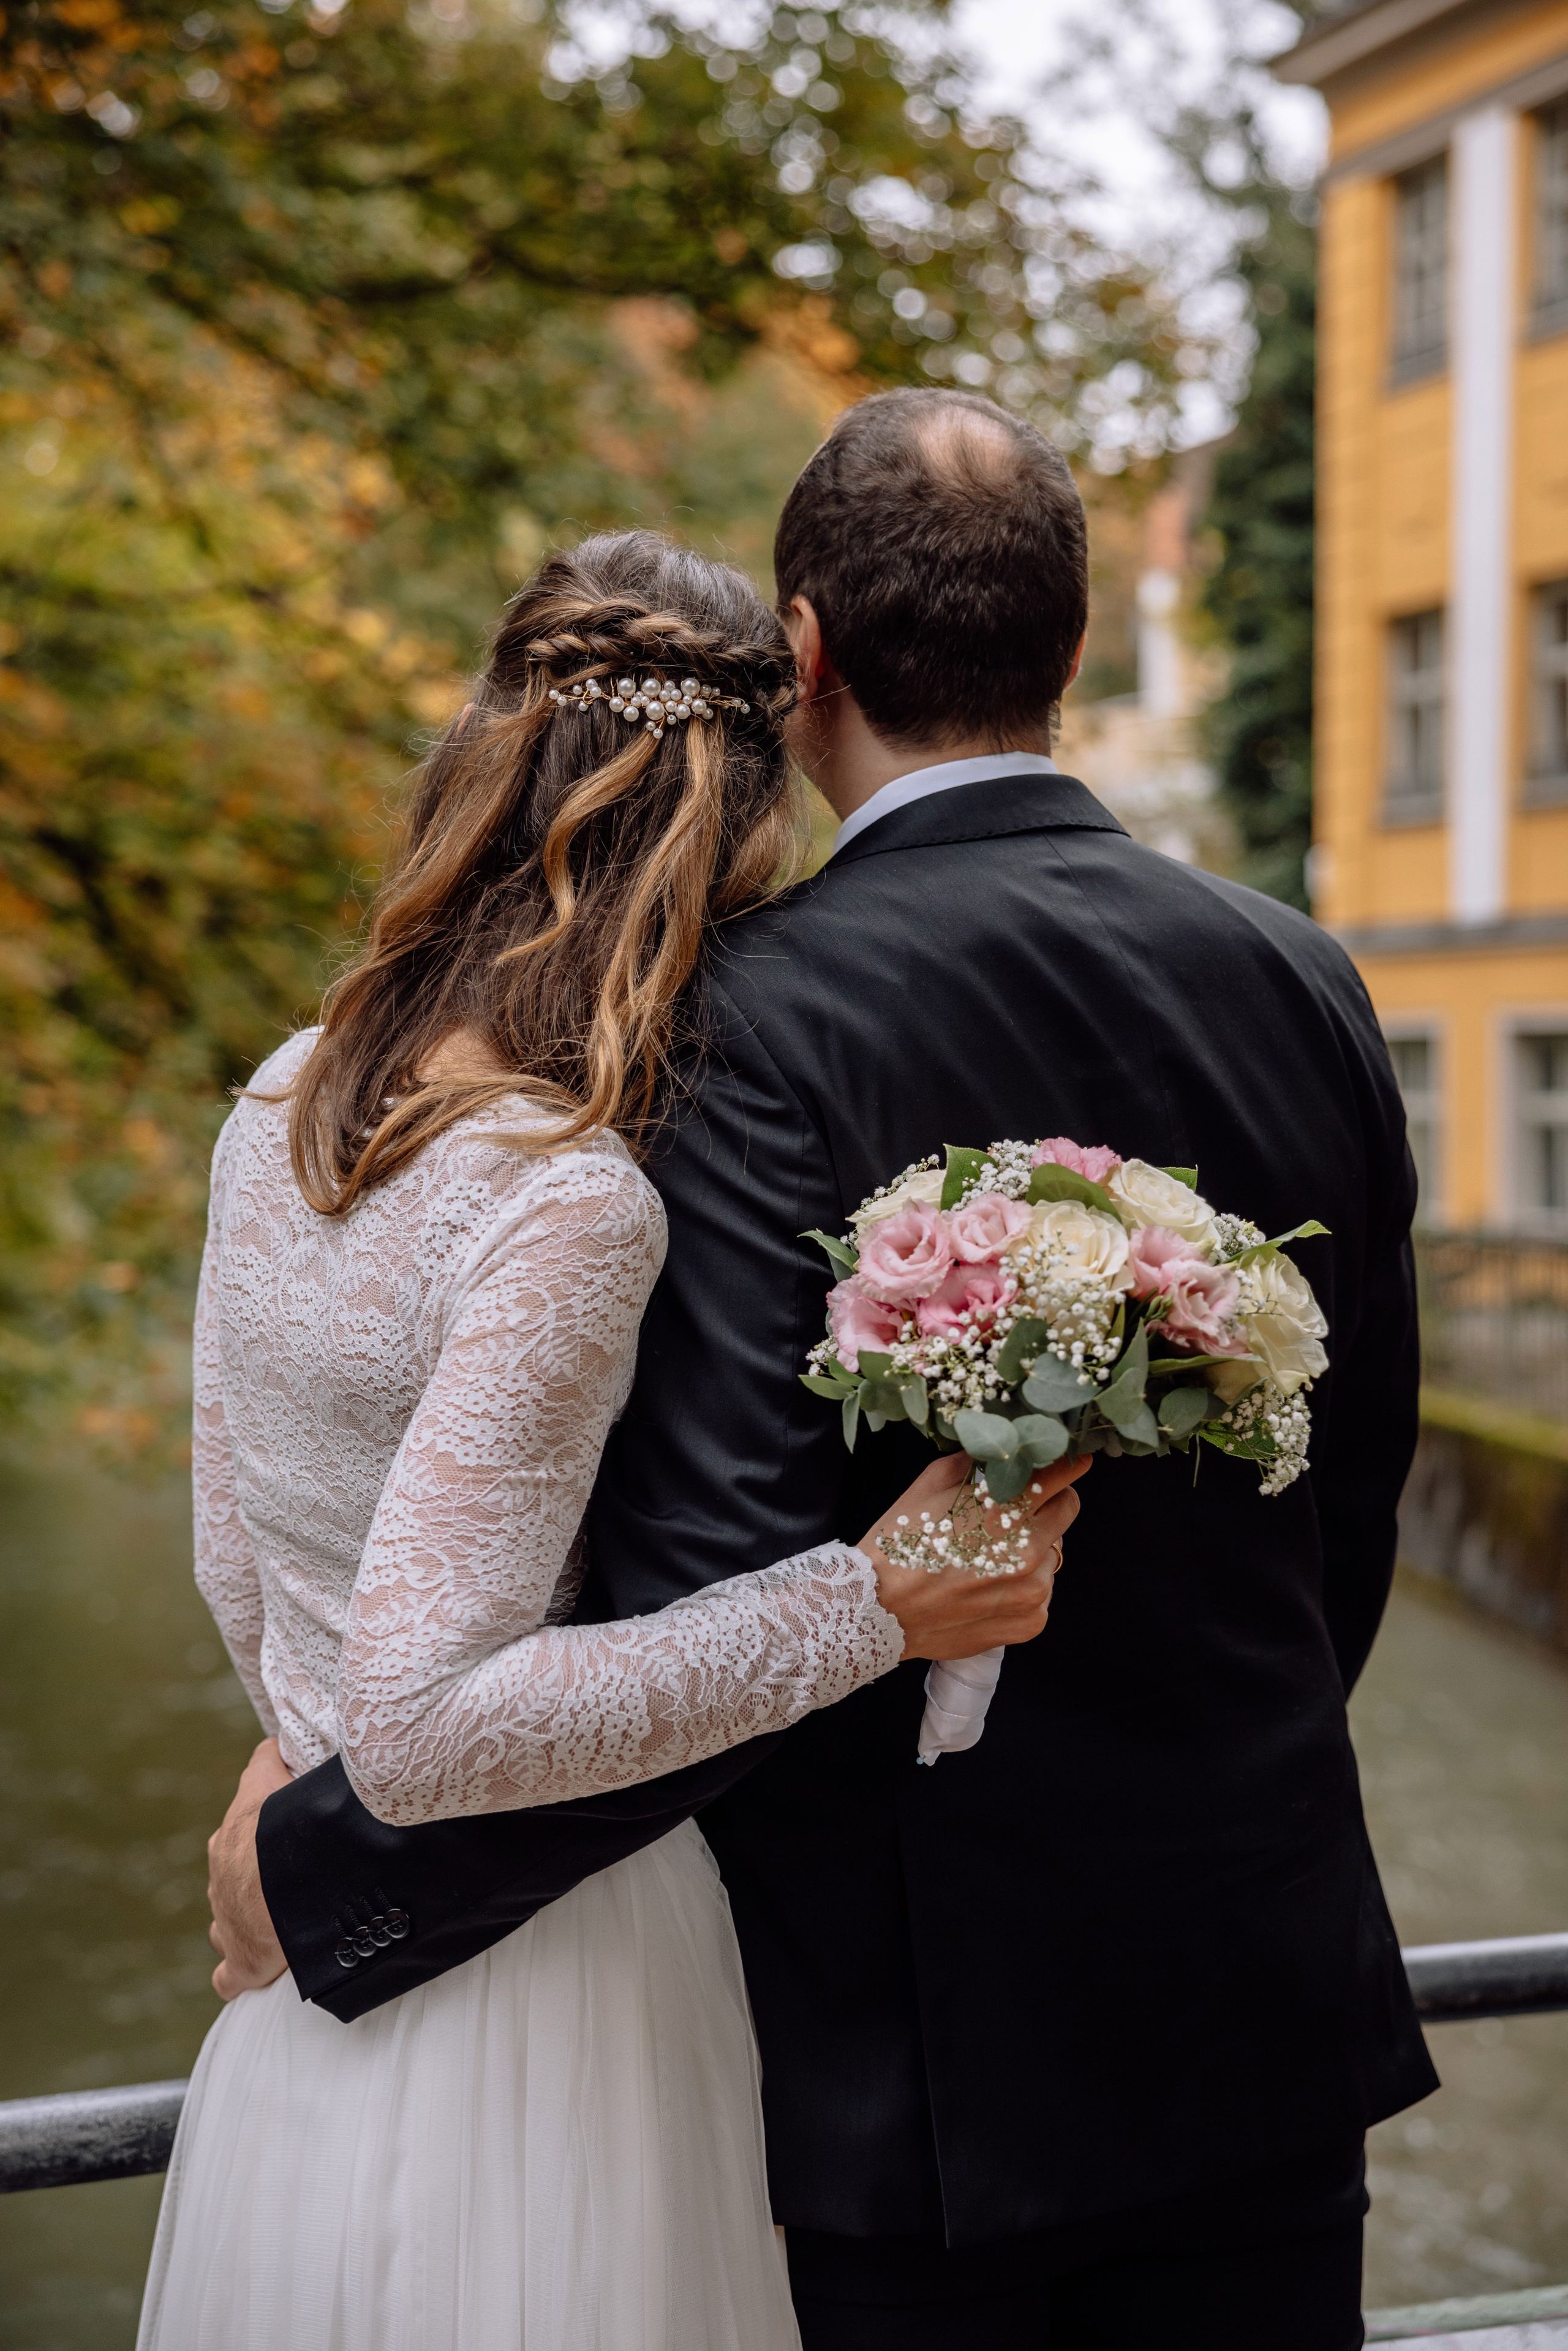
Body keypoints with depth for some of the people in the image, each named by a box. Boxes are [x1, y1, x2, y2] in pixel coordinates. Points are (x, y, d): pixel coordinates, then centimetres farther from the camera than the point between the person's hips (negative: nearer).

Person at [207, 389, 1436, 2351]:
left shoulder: (762, 1015, -19)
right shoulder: (1302, 981, -1)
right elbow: (1354, 1489, 8)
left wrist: (330, 1863, -12)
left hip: (923, 2040, -4)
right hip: (1267, 1996, 5)